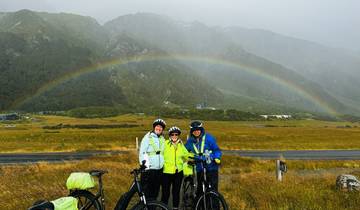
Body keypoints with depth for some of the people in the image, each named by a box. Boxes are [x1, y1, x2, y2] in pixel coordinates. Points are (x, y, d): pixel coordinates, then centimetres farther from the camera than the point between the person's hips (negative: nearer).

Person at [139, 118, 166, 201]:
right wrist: (145, 165, -15)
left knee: (155, 192, 13)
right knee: (147, 194, -2)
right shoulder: (147, 138, -5)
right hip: (148, 170, -6)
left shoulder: (162, 139, 13)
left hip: (159, 170, 6)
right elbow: (142, 153, -8)